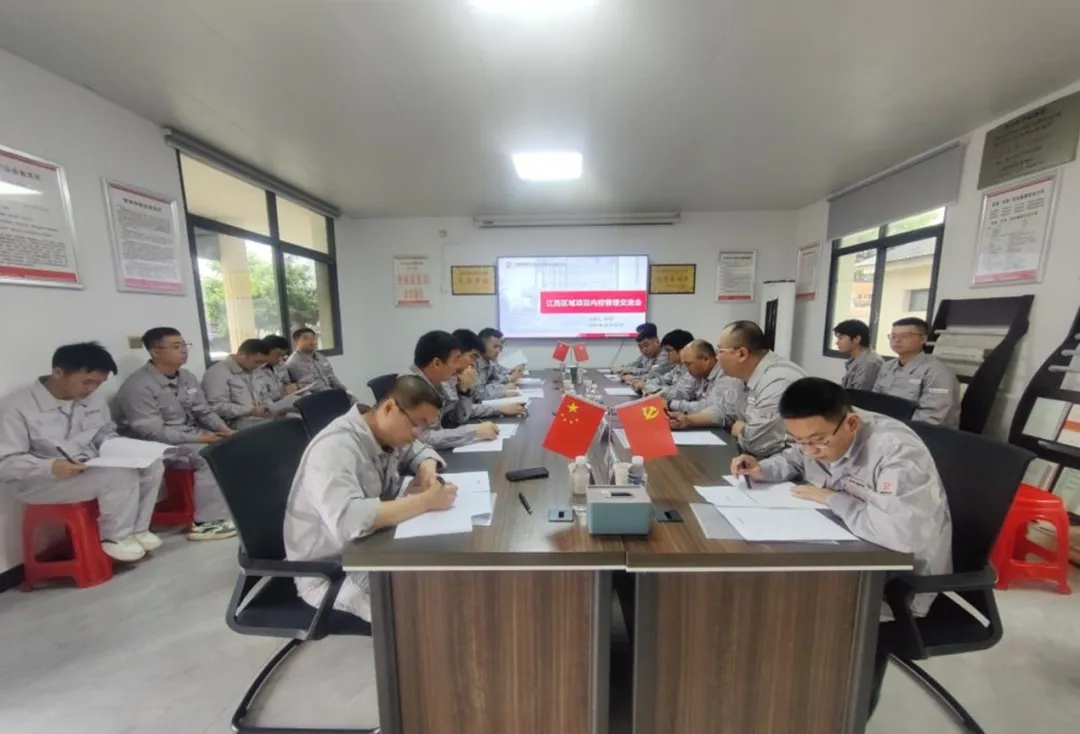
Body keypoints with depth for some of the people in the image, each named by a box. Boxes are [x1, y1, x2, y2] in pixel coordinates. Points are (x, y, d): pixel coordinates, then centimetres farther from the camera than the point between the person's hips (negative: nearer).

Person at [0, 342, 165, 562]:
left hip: (92, 471, 6)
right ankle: (116, 538, -8)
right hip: (39, 482, -6)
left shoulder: (93, 398, 2)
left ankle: (138, 529, -3)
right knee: (120, 475, -31)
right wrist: (51, 467, -34)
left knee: (152, 463, -17)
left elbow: (106, 433, 16)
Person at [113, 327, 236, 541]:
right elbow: (153, 433, -23)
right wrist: (199, 438, -24)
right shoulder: (139, 386, -18)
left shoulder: (187, 378, 5)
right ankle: (207, 523, -19)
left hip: (192, 437, 8)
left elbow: (205, 411, 9)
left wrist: (225, 430, -9)